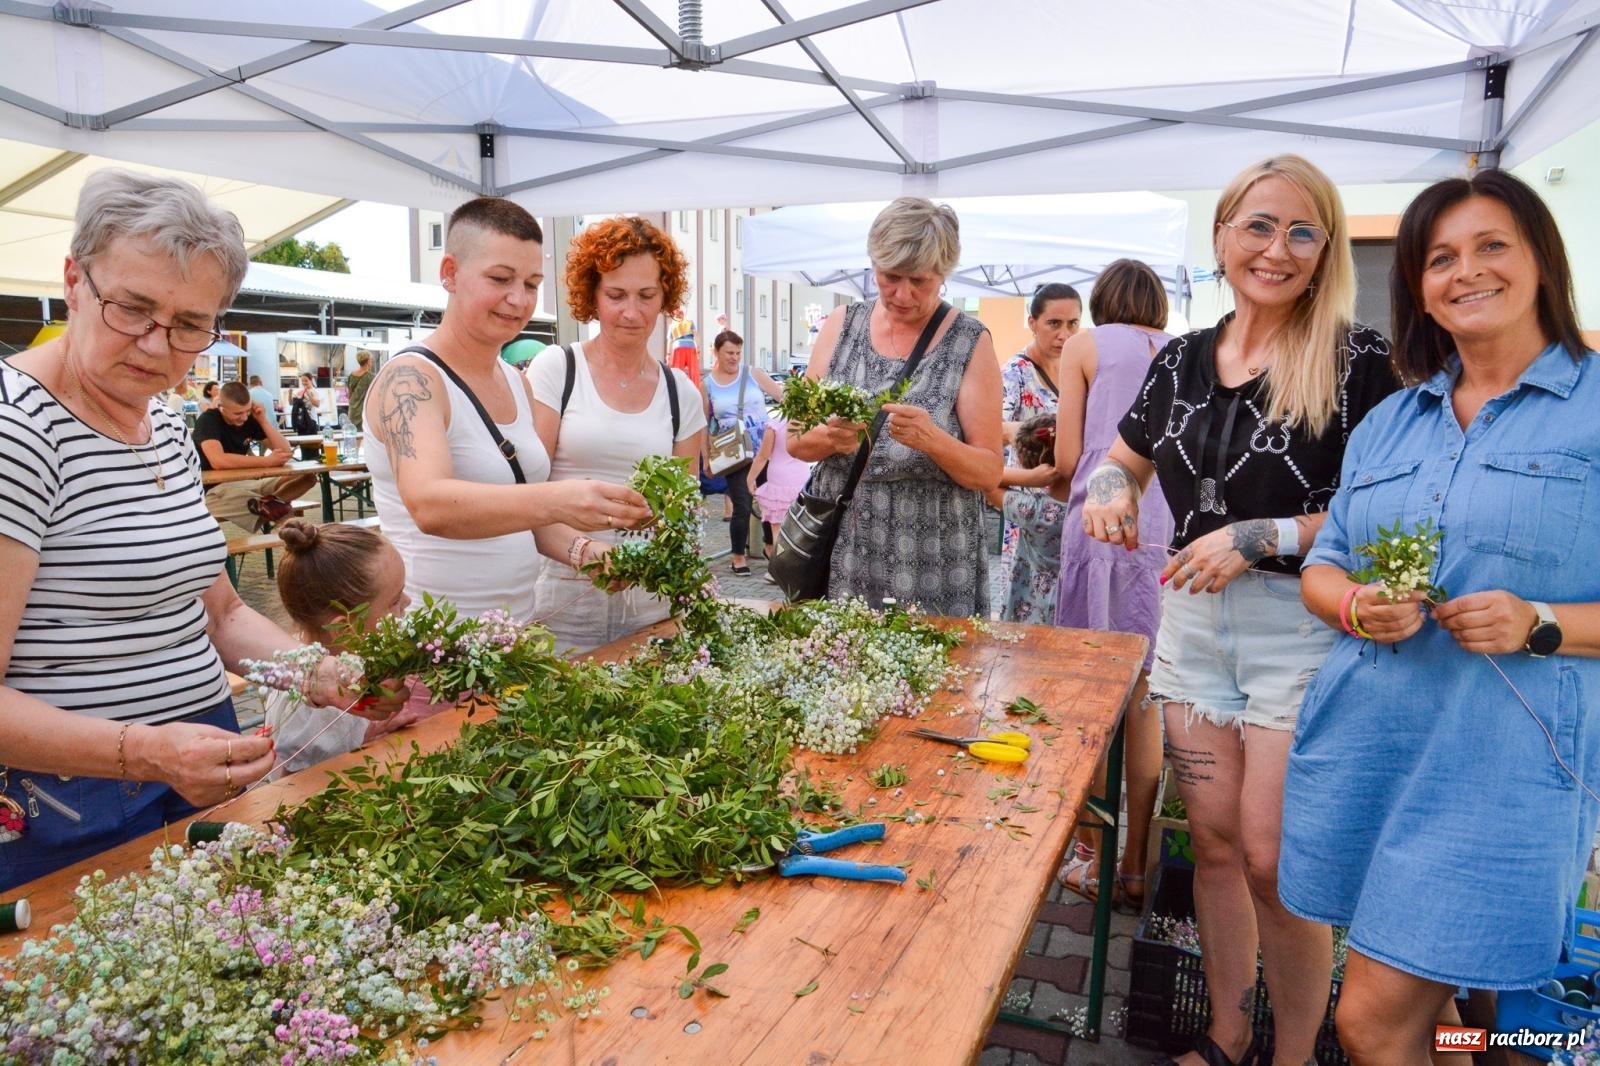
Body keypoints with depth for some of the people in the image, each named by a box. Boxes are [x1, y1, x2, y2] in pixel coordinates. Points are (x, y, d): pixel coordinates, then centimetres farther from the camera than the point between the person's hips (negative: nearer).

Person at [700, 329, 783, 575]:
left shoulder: (753, 374, 4)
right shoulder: (707, 385, 3)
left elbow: (783, 396, 4)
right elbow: (703, 425, 7)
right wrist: (707, 458, 5)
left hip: (765, 450, 2)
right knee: (742, 506, -5)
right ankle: (738, 556, 13)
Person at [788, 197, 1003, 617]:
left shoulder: (970, 342, -6)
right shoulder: (842, 324, 2)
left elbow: (989, 472, -7)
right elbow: (795, 441, 3)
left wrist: (932, 440, -25)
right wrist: (831, 438, -18)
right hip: (837, 557, 3)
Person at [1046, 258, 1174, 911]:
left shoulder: (1085, 346, 7)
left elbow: (1067, 460, 1)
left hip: (1101, 526, -3)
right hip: (1171, 532, 3)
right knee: (1144, 700, 8)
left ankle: (1089, 857, 14)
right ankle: (1136, 867, 15)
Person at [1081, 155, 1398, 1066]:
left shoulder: (1360, 362, -9)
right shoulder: (1183, 360, 7)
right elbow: (1126, 459, 20)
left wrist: (1263, 538, -21)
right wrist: (1110, 486, -2)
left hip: (1302, 627, -5)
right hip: (1193, 618, 5)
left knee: (1274, 861, -1)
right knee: (1215, 839, 13)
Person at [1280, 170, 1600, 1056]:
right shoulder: (1388, 422, 12)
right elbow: (1322, 569, 13)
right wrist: (1356, 608, -7)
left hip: (1502, 762, -4)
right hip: (1360, 741, 5)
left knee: (1372, 1020, -1)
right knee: (1402, 1007, 17)